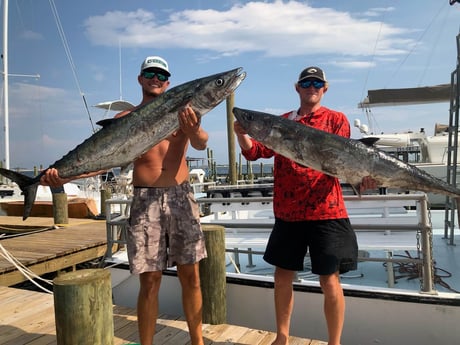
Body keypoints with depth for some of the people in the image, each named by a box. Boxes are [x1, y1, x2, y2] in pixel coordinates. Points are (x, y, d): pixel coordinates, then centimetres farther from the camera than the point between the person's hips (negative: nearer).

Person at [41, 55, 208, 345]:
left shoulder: (182, 111, 8)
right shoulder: (127, 119, 8)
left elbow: (201, 144, -9)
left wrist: (194, 131, -33)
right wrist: (64, 175, -18)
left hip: (181, 197, 1)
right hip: (146, 201, -1)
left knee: (191, 275, 7)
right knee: (150, 280, 2)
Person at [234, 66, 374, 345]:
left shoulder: (336, 119, 5)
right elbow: (255, 151, 4)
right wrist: (242, 134, -16)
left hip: (325, 211, -3)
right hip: (287, 212, 3)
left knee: (330, 280, 1)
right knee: (283, 276, 11)